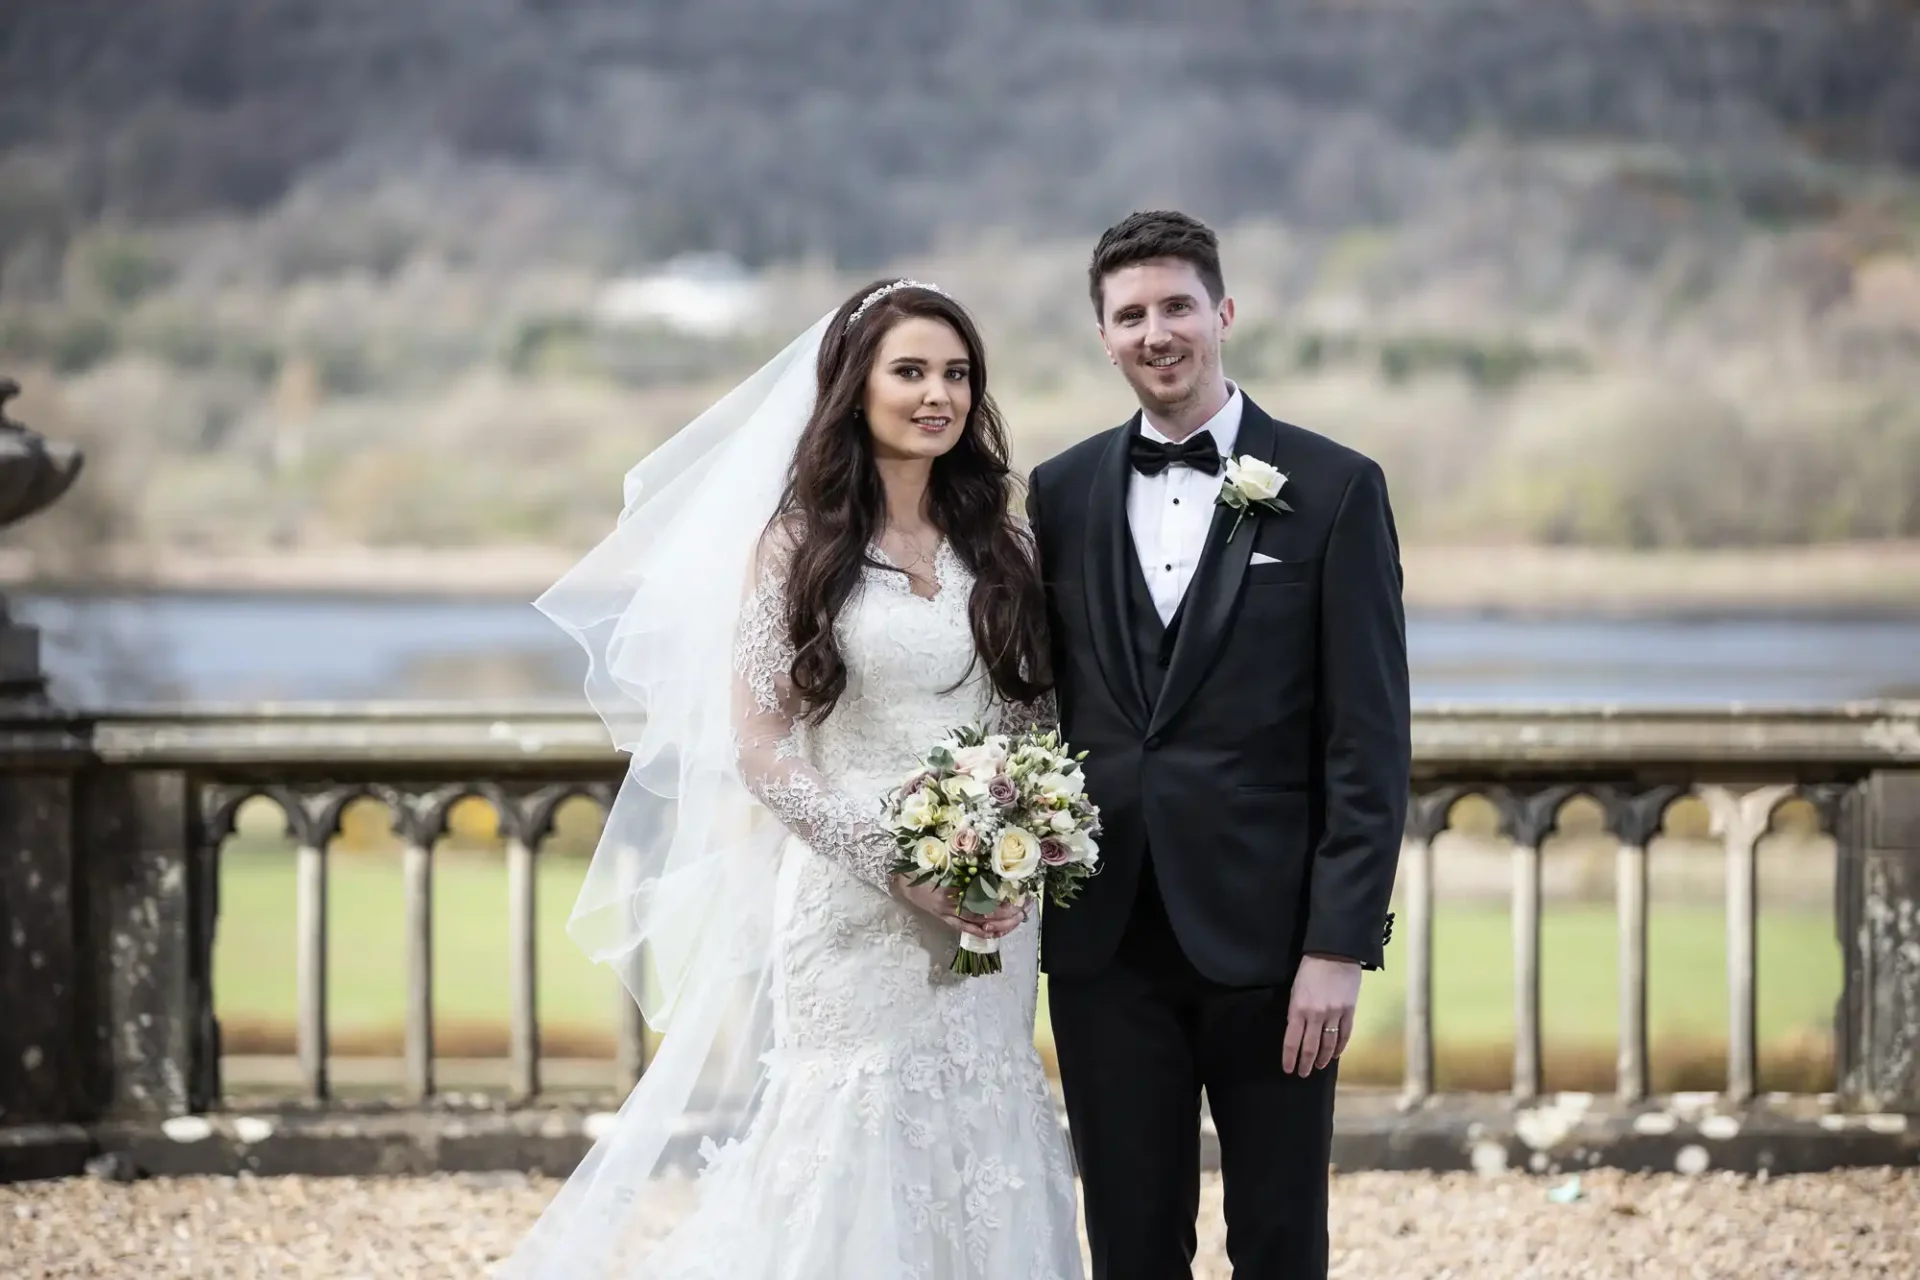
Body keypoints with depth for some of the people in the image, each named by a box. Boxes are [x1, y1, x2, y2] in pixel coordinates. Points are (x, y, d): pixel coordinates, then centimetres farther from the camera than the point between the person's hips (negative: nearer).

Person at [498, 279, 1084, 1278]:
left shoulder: (1002, 542, 8)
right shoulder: (798, 543, -2)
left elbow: (1043, 722, 11)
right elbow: (759, 748, -5)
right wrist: (896, 864, -13)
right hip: (850, 914, -3)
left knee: (975, 1148, 3)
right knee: (852, 1141, -4)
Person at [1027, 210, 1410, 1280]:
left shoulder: (1333, 490, -2)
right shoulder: (1060, 495, 8)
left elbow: (1370, 741, -5)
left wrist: (1340, 947, -11)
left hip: (1270, 937, -3)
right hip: (1106, 939, 3)